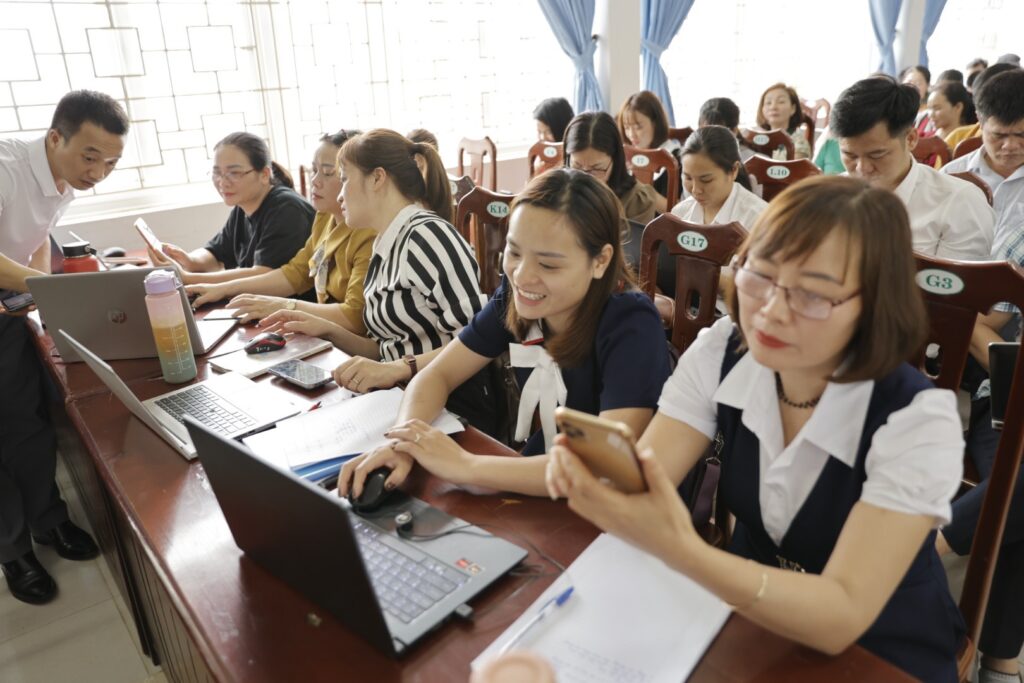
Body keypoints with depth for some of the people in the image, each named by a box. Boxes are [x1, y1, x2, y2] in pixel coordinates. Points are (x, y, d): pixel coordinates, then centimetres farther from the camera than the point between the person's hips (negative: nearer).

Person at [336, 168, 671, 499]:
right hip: (537, 484, 5)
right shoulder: (516, 296, -9)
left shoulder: (631, 326, -23)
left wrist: (466, 466, -30)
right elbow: (437, 375, -1)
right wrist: (402, 441, -21)